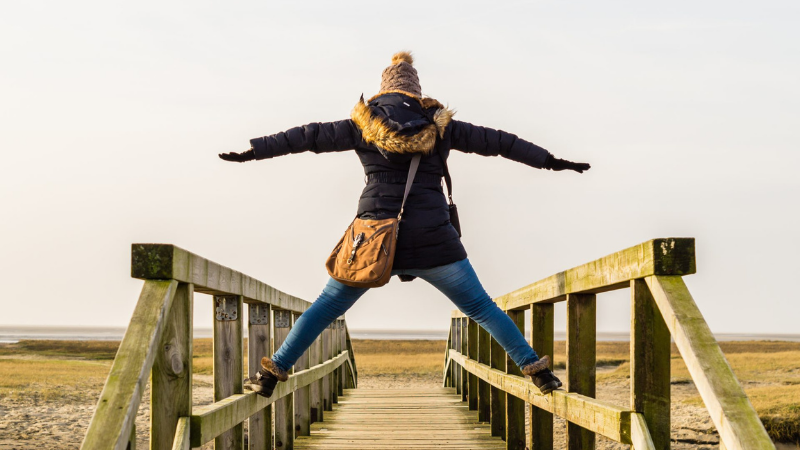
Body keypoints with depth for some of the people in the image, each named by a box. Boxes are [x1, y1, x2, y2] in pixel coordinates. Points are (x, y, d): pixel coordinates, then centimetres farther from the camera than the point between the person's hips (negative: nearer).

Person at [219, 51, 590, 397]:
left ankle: (273, 372, 12)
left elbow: (308, 136, 9)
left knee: (326, 307, 13)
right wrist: (549, 160, 19)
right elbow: (495, 141, 12)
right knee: (480, 308, 10)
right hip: (432, 240, 0)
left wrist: (253, 151, 16)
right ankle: (535, 368, 8)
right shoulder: (439, 125, 9)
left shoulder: (363, 125, 8)